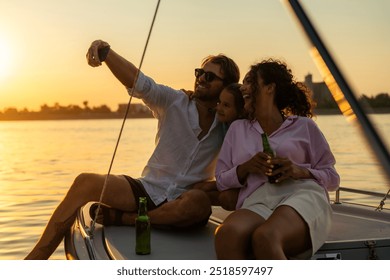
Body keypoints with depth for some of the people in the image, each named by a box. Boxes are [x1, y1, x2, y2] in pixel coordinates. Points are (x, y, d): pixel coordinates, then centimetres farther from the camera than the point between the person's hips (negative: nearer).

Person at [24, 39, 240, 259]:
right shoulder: (174, 102, 1)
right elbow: (138, 82, -14)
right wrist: (105, 52, -31)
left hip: (180, 206, -1)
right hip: (148, 190, 2)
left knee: (199, 201, -38)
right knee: (85, 183, -19)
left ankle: (120, 218, -19)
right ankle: (33, 263, -15)